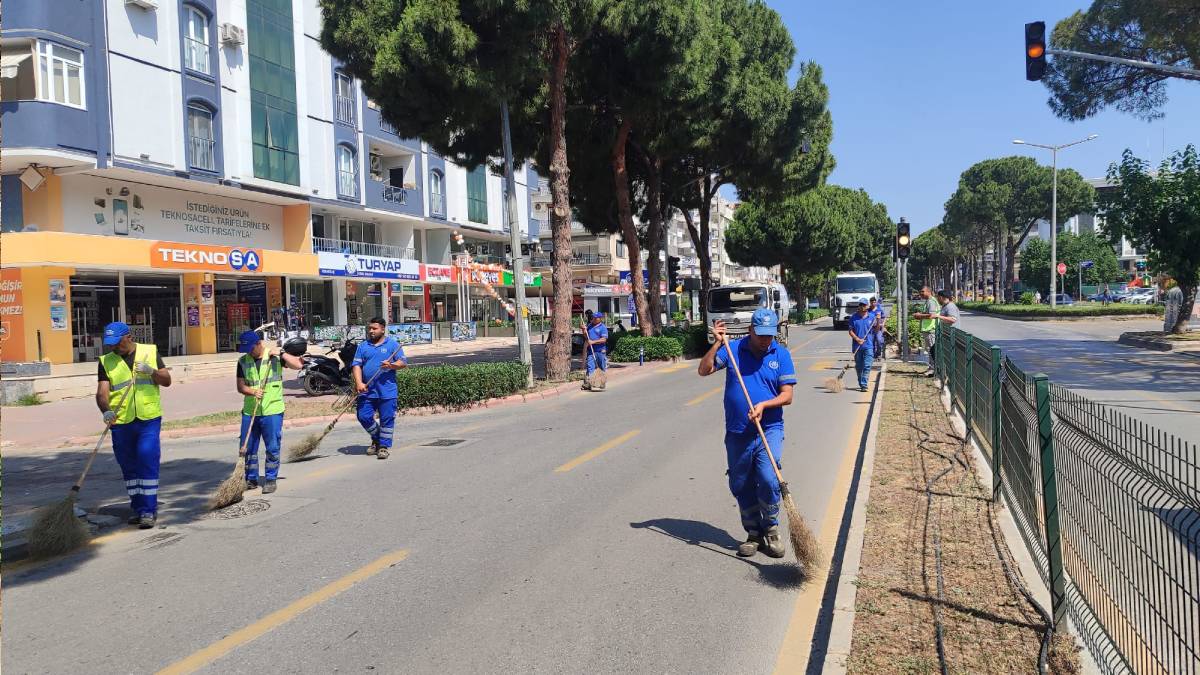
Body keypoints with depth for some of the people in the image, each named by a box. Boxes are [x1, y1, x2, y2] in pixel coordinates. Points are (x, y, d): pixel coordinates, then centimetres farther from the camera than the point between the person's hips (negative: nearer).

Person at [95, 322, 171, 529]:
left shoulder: (150, 352, 6)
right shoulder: (106, 362, 6)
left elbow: (167, 381, 6)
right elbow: (102, 392, -5)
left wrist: (151, 371, -13)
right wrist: (106, 410, -24)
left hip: (149, 419, -2)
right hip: (121, 422, 2)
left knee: (148, 463, -9)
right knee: (129, 468, 10)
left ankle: (149, 510, -5)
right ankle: (138, 509, 22)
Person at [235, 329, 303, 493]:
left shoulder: (275, 356, -2)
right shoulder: (243, 361, 6)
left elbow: (298, 365, -10)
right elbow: (240, 386, 6)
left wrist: (282, 354, -14)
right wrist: (253, 391, -13)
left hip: (272, 411, -3)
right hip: (249, 411, 4)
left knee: (272, 448, 0)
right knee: (247, 447, 8)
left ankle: (270, 480, 11)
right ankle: (251, 479, 22)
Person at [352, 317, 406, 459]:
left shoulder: (393, 344, 4)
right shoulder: (363, 345, 12)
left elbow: (403, 362, -1)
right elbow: (356, 365, 4)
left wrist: (391, 365, -22)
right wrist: (359, 383, -10)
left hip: (387, 391, -3)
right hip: (367, 391, 3)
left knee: (387, 418, -1)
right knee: (364, 417, 2)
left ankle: (384, 446, 11)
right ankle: (376, 439, 27)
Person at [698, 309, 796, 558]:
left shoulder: (781, 354, 0)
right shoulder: (732, 349, 1)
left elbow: (787, 396, -3)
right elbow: (704, 370, -5)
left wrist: (763, 405, -19)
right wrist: (717, 343, -12)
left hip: (769, 430, -2)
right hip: (737, 433, 2)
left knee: (768, 480, -16)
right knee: (741, 487, 8)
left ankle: (771, 530, 6)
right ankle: (753, 534, 25)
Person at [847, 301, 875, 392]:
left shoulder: (872, 317, 5)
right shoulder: (853, 317, 2)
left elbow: (876, 330, 5)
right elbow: (850, 331, 1)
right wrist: (857, 339, -13)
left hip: (868, 346, -1)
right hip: (857, 346, 1)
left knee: (867, 366, -10)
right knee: (858, 366, 10)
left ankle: (864, 385, -12)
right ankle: (861, 384, 25)